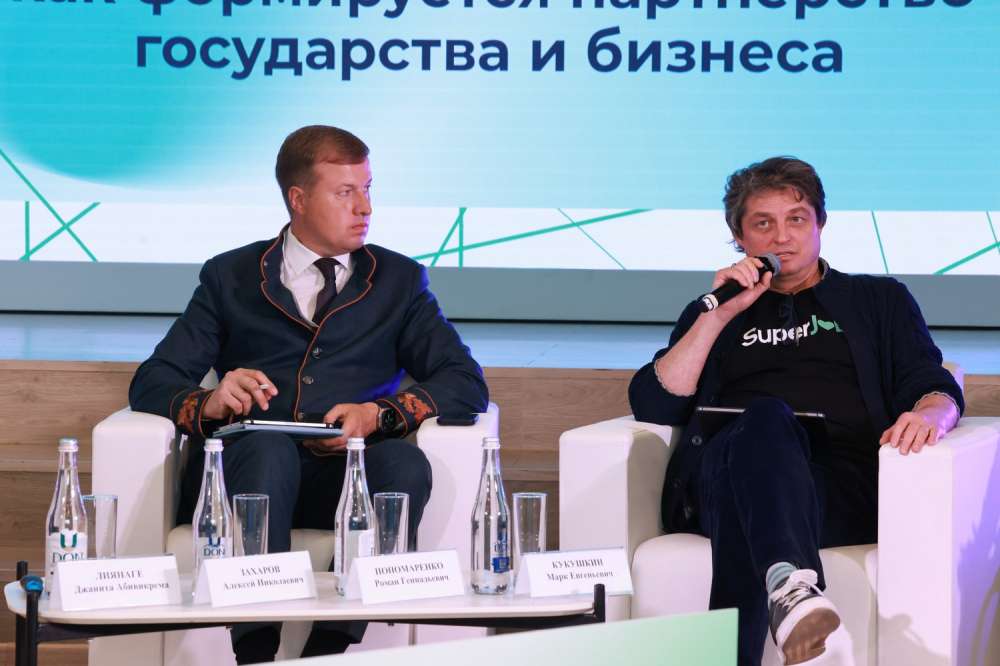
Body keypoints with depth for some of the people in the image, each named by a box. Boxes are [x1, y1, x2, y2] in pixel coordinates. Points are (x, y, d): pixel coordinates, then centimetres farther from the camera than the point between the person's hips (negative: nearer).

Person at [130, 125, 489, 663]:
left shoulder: (398, 281, 21)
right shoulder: (230, 276, 18)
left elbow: (467, 383, 9)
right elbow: (151, 383, 10)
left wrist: (381, 413, -10)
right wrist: (210, 404, -14)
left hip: (350, 473, 1)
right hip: (248, 468, -1)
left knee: (405, 462, -33)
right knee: (270, 447, -36)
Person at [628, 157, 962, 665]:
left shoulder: (880, 301, 29)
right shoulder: (713, 314, 32)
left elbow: (939, 390, 13)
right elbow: (652, 406, 15)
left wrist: (927, 415, -13)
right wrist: (720, 315, 8)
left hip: (844, 488, 0)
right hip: (719, 478, 0)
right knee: (766, 419, -39)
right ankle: (792, 583, -64)